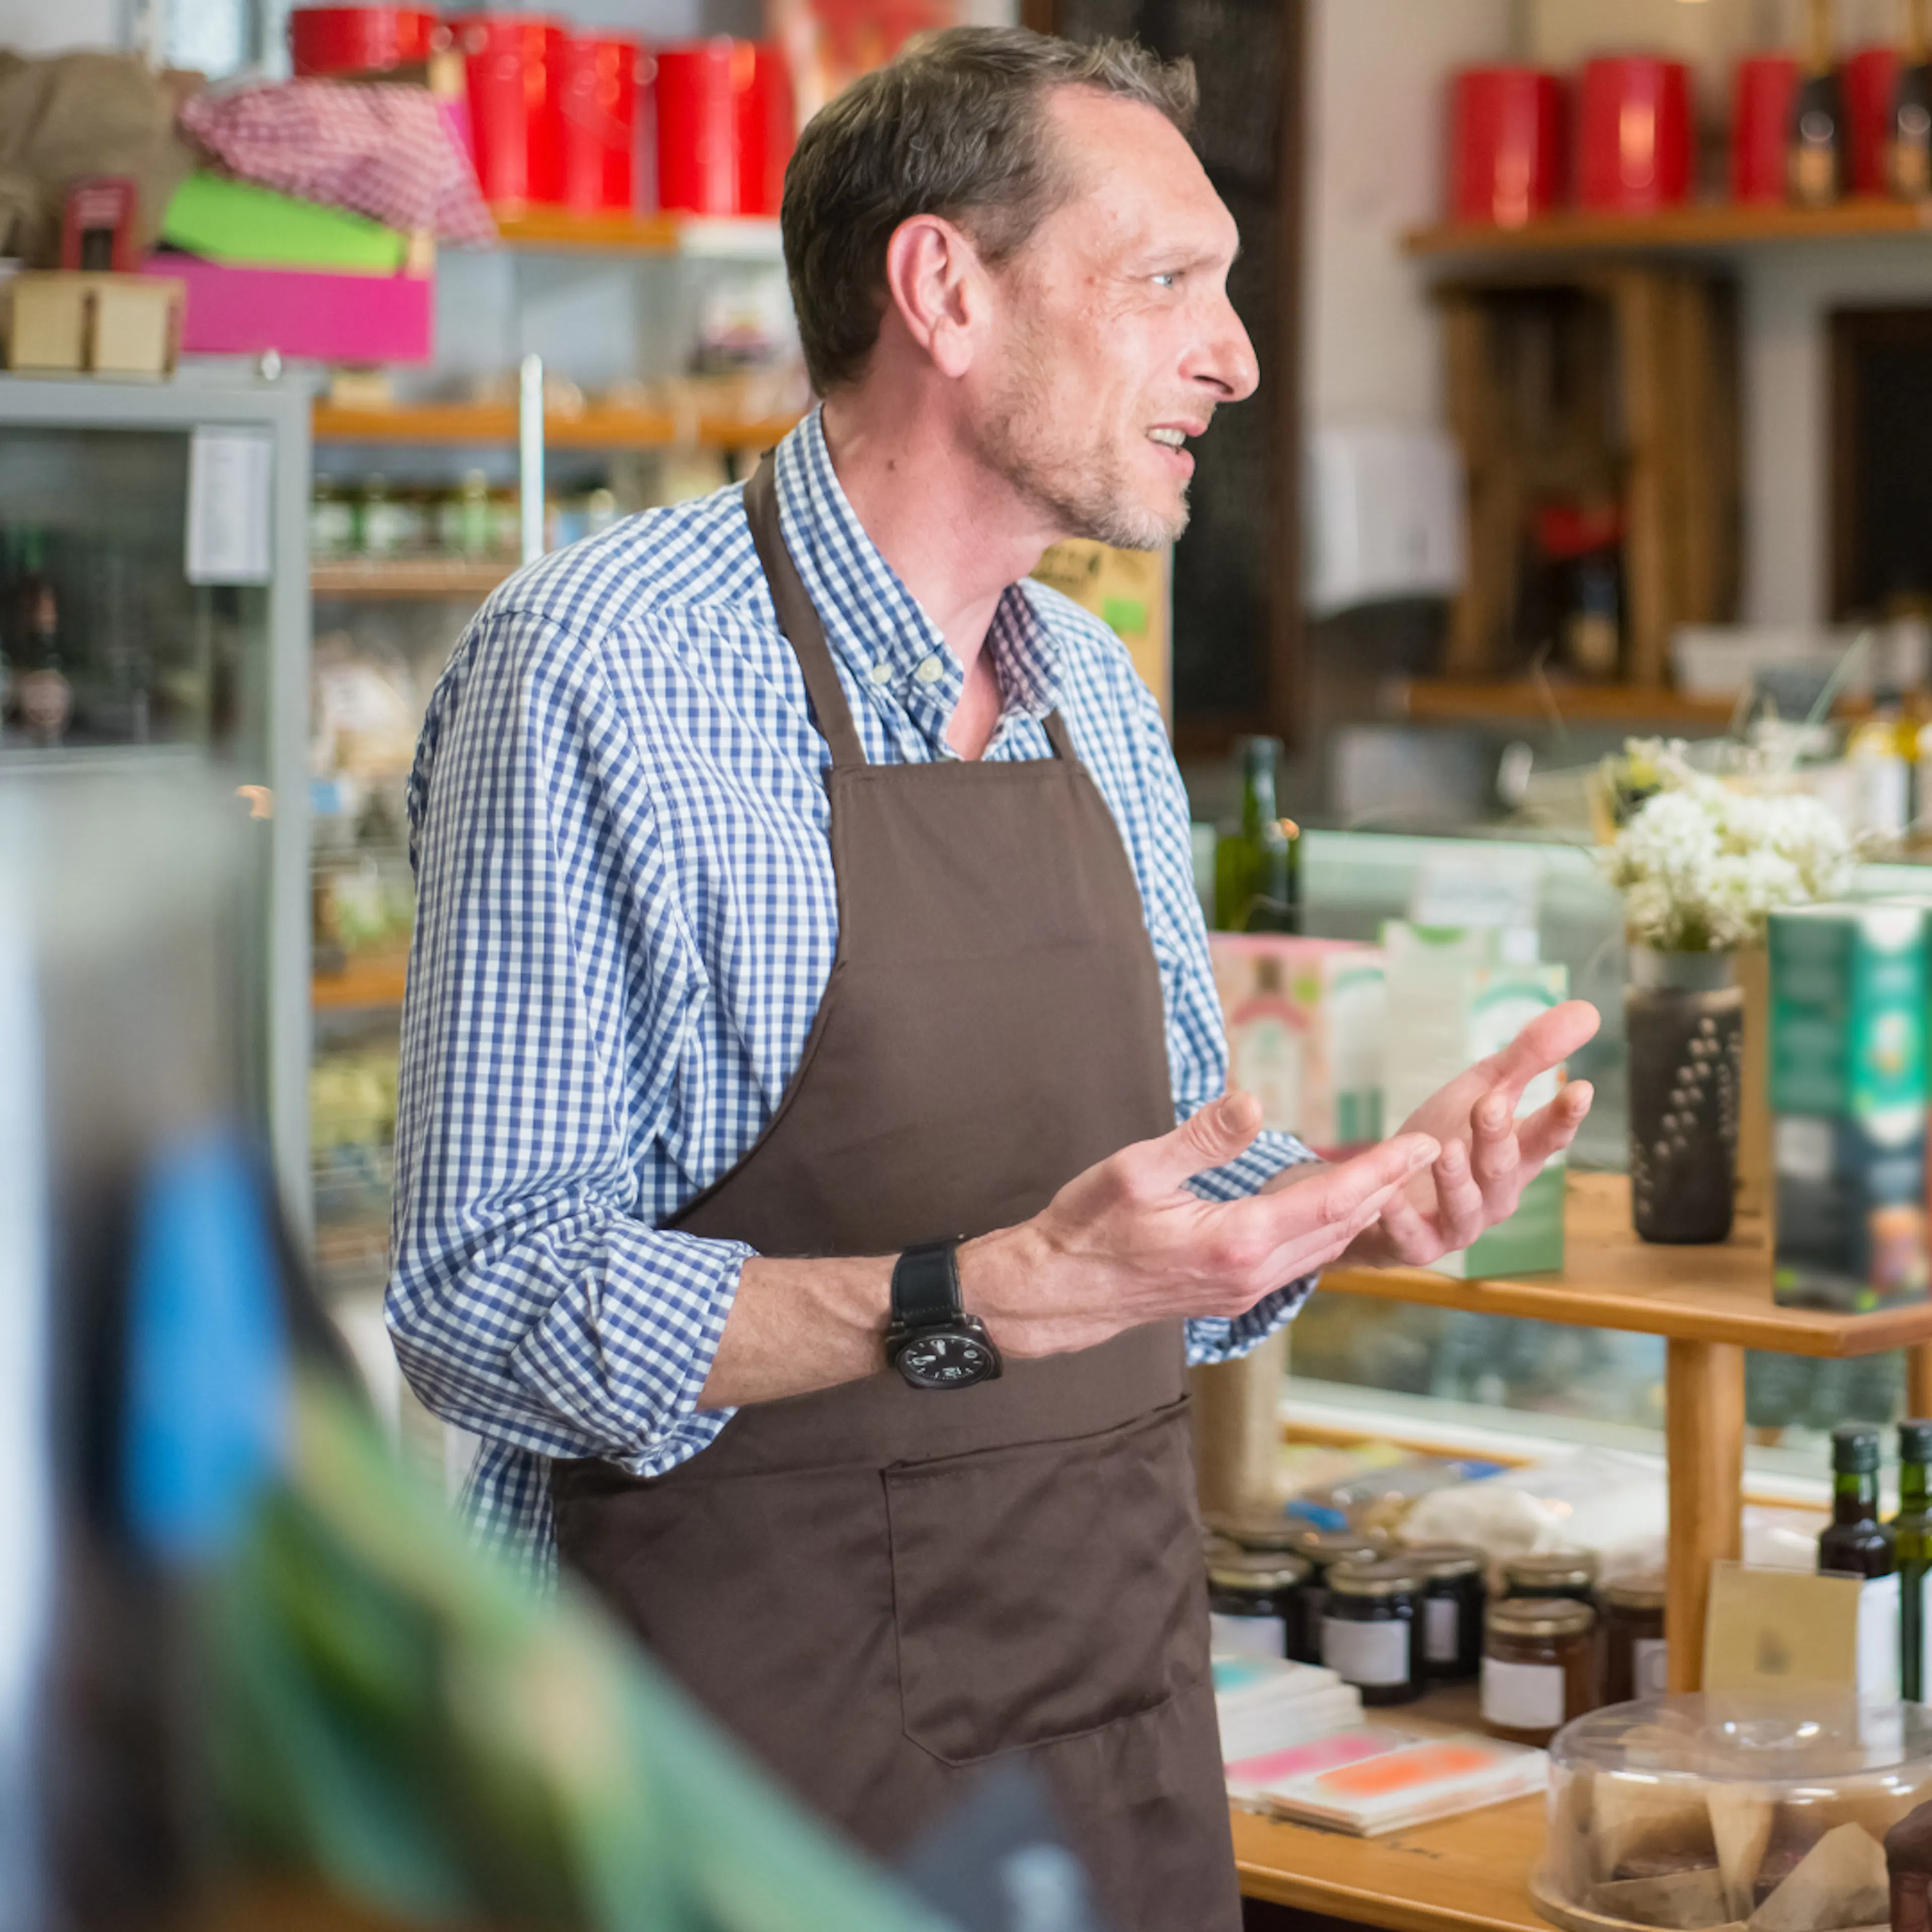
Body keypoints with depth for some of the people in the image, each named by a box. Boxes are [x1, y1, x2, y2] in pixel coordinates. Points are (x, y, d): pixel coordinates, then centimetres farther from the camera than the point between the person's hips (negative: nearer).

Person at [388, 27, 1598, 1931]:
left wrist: (1360, 1205, -4)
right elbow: (492, 1303, -19)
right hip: (764, 1731, -7)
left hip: (1125, 1700, 7)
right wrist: (969, 1304, -30)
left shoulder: (1100, 697, 9)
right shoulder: (593, 666, -14)